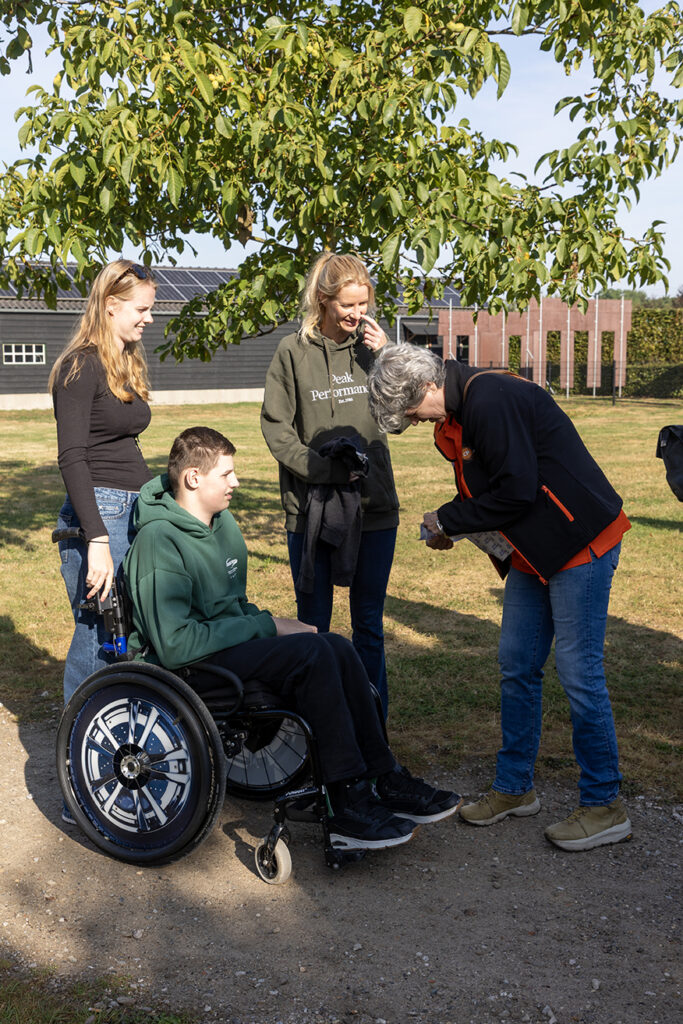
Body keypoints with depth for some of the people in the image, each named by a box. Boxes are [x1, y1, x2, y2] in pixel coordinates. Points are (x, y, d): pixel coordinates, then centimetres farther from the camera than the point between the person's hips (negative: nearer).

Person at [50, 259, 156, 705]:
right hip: (99, 512, -8)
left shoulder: (127, 364, 17)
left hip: (135, 510, 8)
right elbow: (72, 458, -14)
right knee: (98, 635, -5)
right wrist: (97, 540, -21)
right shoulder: (81, 367, -8)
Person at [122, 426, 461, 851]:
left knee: (337, 647, -14)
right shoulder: (159, 540, -17)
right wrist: (266, 626, -19)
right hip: (190, 668, -8)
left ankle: (383, 779, -10)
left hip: (230, 640, 8)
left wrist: (269, 624, 1)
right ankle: (348, 802, -23)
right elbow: (175, 644, -25)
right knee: (312, 652, -26)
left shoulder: (222, 522, 13)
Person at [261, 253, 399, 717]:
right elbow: (276, 426, -3)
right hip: (311, 507, -2)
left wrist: (387, 358, -7)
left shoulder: (372, 345, 6)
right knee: (313, 625, 8)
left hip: (375, 506, 2)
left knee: (369, 626, 11)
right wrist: (325, 469, -15)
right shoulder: (294, 351, -2)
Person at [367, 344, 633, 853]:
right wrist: (450, 523, 3)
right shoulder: (456, 414, 9)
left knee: (578, 671, -5)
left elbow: (516, 492, -24)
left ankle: (604, 805, 9)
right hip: (533, 552, 10)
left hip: (580, 543, -10)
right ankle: (515, 787, 25)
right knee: (517, 664, 11)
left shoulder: (491, 400, -22)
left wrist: (449, 519, -12)